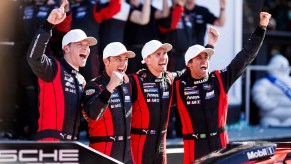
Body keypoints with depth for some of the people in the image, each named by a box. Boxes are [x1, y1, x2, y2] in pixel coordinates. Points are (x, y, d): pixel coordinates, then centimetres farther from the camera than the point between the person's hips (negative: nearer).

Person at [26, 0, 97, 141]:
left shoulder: (81, 80, 21)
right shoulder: (53, 69, -2)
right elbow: (33, 57, -24)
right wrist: (49, 24, -31)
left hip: (72, 145, 9)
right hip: (50, 140, -9)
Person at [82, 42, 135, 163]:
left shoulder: (127, 85, 14)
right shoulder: (94, 86, -8)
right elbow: (93, 114, -27)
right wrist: (111, 86, -30)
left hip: (127, 153, 7)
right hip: (104, 153, -7)